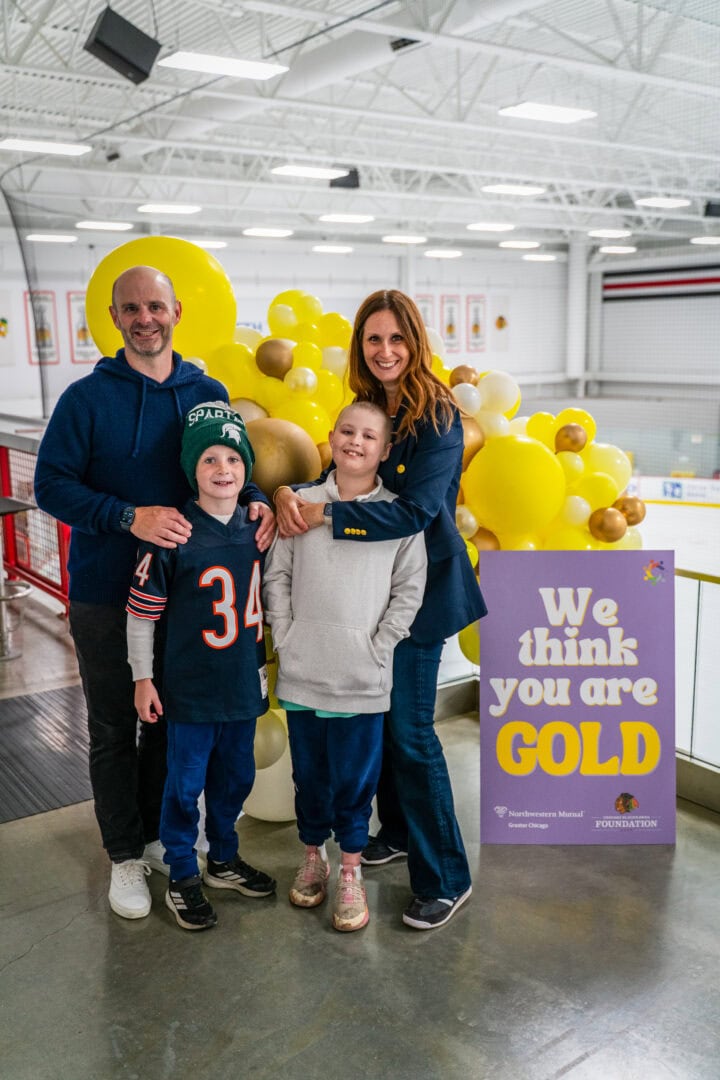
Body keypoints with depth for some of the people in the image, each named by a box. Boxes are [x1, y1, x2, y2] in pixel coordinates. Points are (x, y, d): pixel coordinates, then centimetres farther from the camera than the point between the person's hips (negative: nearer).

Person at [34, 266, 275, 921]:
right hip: (105, 595, -2)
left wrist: (255, 501, -12)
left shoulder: (207, 394, 3)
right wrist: (130, 517, -24)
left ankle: (158, 834, 36)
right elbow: (51, 485, -10)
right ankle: (126, 854, 28)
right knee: (114, 729, 10)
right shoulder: (87, 397, -6)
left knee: (171, 720, 15)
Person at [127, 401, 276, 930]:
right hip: (191, 686, -5)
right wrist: (143, 678, -8)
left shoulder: (257, 525, 0)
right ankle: (182, 877, 28)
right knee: (186, 782, 8)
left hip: (244, 681, 5)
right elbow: (141, 611, -11)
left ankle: (223, 859, 41)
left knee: (236, 776, 19)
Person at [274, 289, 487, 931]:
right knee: (378, 716, 16)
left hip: (420, 590, -7)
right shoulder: (366, 408, 7)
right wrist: (288, 494, -16)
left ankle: (446, 879, 11)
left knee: (410, 730, -3)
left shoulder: (438, 418, -15)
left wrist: (322, 514, -27)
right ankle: (397, 831, 36)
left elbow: (414, 512, -24)